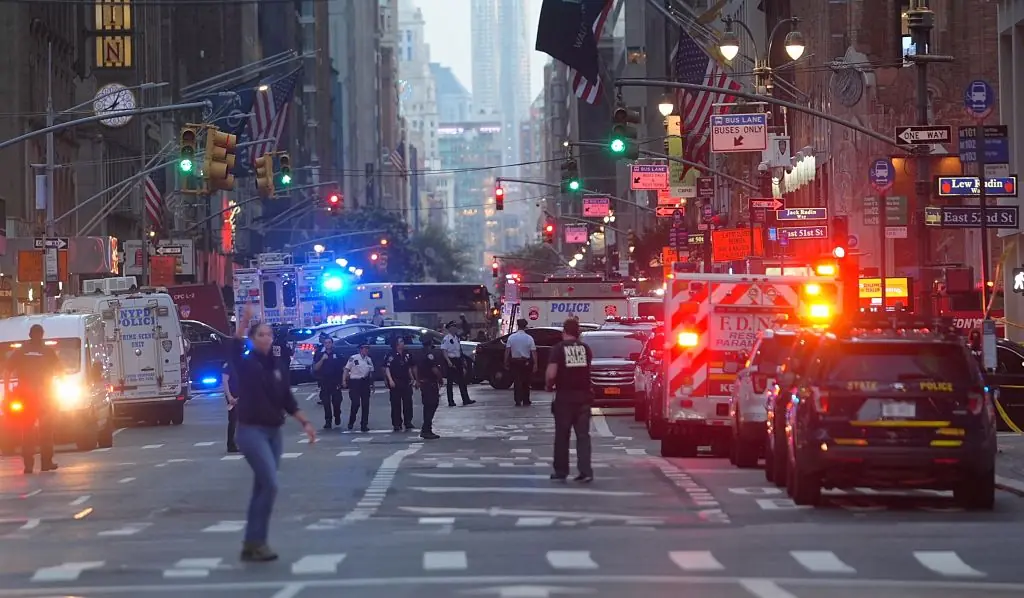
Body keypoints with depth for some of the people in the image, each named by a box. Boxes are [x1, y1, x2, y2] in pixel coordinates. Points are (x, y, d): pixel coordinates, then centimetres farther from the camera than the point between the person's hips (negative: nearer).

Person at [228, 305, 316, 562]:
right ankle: (257, 542, -9)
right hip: (251, 431, -7)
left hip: (274, 432, 7)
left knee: (262, 487, 8)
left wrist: (305, 423, 3)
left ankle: (251, 544, 15)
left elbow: (288, 401, 13)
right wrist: (245, 320, -41)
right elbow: (234, 350, -29)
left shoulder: (277, 367, 11)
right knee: (270, 485, -16)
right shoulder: (246, 364, -6)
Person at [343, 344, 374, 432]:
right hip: (355, 382, -5)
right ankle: (351, 422, 12)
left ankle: (364, 425, 10)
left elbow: (371, 372, 17)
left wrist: (372, 383, 15)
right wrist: (344, 381, -14)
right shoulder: (353, 358, -7)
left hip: (365, 383, 5)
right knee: (356, 403, -9)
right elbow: (346, 370, -6)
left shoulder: (369, 360, 10)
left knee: (365, 404, 3)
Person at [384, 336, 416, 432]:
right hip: (395, 383, -5)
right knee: (396, 403, -2)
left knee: (408, 402, 3)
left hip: (406, 382, 5)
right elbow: (387, 368, -11)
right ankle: (396, 424, 2)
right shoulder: (391, 356, -6)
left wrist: (411, 378, 12)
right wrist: (390, 380, -19)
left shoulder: (407, 355, 12)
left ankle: (408, 423, 10)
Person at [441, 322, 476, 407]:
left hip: (458, 360, 8)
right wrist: (449, 362, -27)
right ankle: (451, 402, 3)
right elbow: (444, 351, -17)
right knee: (450, 381, -1)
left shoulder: (457, 337, 12)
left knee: (462, 381, 7)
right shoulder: (446, 339, -12)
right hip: (451, 360, -8)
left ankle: (466, 400, 10)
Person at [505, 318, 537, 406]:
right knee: (526, 382, 12)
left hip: (515, 362, 0)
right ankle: (526, 401, 16)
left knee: (517, 382, 5)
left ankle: (518, 401, -2)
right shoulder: (529, 338, -8)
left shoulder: (511, 337, -5)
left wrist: (506, 363, -4)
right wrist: (535, 364, -10)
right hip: (526, 362, 0)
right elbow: (533, 352, -12)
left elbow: (507, 351, -9)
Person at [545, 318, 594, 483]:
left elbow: (551, 374, -17)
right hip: (583, 396, 3)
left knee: (562, 436, 8)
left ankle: (561, 472, 13)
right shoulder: (585, 348, 5)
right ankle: (585, 471, -2)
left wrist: (549, 385, 2)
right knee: (583, 435, 6)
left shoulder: (558, 349, -8)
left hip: (564, 397, -3)